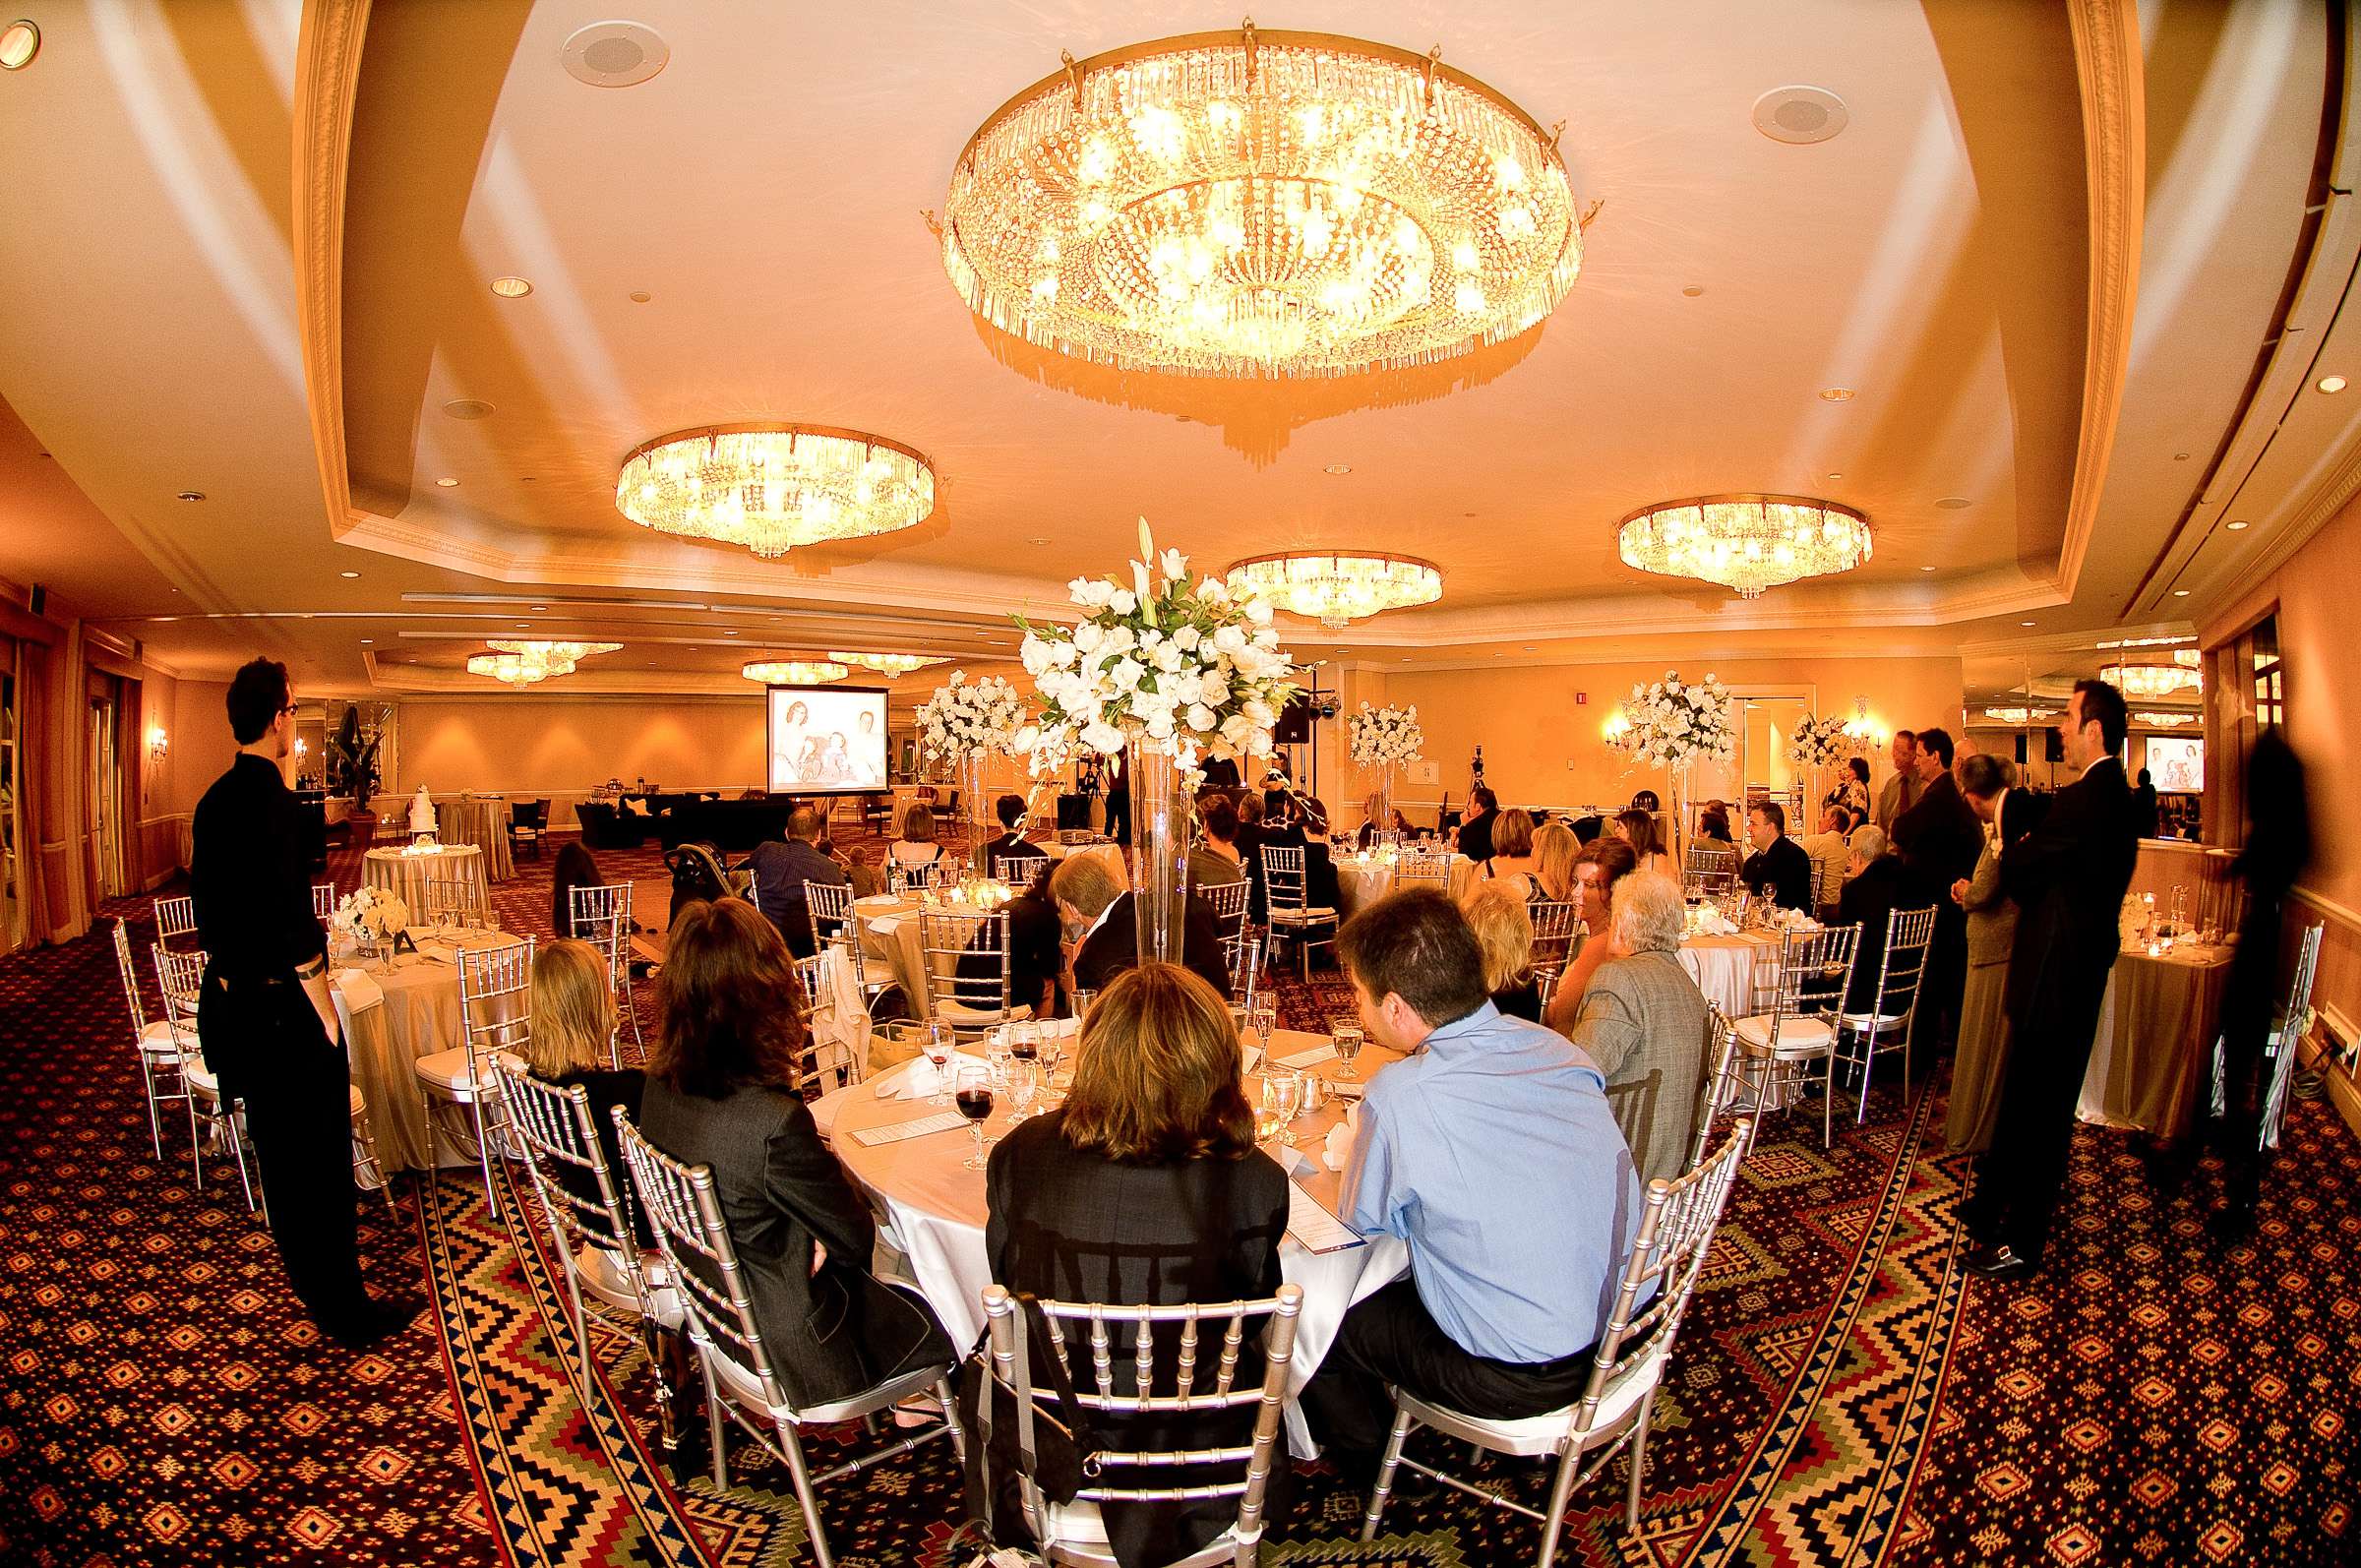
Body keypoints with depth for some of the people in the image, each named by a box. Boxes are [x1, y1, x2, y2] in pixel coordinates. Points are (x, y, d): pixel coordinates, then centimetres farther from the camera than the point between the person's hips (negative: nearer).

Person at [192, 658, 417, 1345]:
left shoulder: (215, 797, 7)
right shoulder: (272, 798, -21)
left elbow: (208, 897, 15)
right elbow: (288, 914, -24)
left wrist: (228, 970, 24)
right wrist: (321, 1004, -18)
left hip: (233, 996, 10)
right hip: (282, 1002, -10)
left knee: (277, 1143, 24)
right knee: (320, 1153, -1)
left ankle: (306, 1272, 43)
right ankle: (344, 1308, 9)